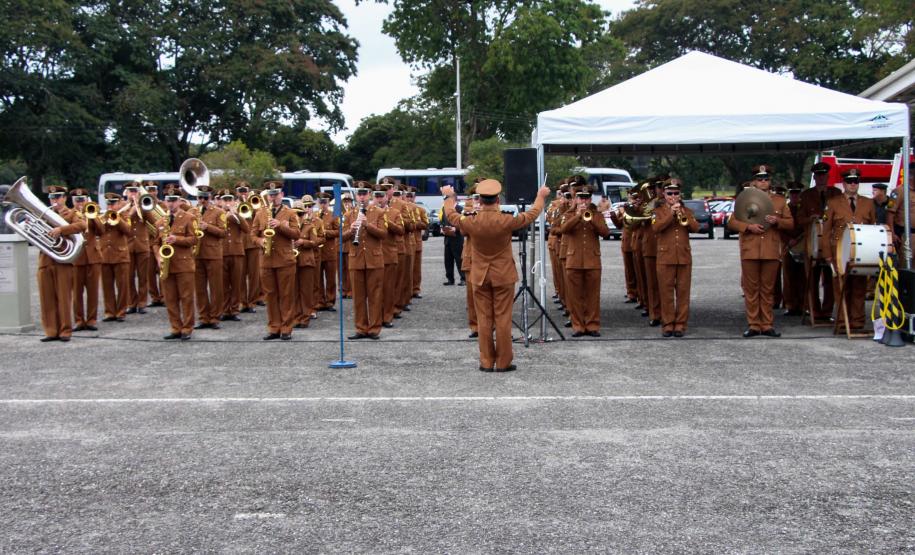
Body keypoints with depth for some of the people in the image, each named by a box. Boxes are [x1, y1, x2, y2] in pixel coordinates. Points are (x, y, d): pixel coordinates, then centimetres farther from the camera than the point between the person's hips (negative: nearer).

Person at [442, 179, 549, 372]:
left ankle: (486, 362, 12)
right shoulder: (506, 221, -18)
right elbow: (531, 215, -1)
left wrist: (449, 197, 28)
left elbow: (451, 214, 8)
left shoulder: (472, 222, -13)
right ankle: (503, 362, 8)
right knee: (503, 319, 4)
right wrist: (541, 196, 18)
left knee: (484, 319, 8)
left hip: (480, 276, 2)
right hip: (503, 276, -2)